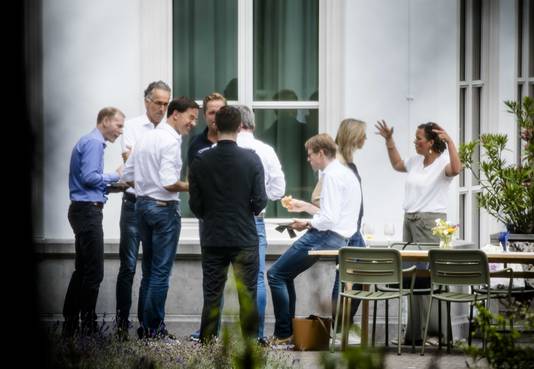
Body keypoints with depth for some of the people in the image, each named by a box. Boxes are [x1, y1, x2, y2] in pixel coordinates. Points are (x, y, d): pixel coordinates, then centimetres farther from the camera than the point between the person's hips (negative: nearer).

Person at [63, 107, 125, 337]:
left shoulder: (91, 142, 20)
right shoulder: (94, 143, -11)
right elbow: (89, 177, -20)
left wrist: (111, 186, 9)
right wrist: (115, 176, -8)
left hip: (84, 211, 11)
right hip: (88, 210, -11)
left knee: (82, 270, 13)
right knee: (93, 272, -8)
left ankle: (70, 325, 17)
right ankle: (88, 327, -7)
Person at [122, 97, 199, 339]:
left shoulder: (146, 138, 11)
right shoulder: (171, 141, -15)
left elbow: (128, 177, 13)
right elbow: (169, 183, -23)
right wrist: (192, 187, -9)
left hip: (142, 204, 9)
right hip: (164, 207, -8)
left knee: (149, 269, 15)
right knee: (161, 271, -3)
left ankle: (144, 326, 18)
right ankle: (155, 329, -1)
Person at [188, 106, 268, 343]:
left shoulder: (200, 161, -4)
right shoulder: (251, 159, -8)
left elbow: (195, 204, -1)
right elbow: (260, 203, -8)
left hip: (212, 238, 2)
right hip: (245, 237, -1)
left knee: (211, 296, 7)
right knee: (247, 295, 4)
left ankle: (207, 343, 8)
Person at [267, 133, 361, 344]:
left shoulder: (332, 176, -15)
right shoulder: (345, 173, 17)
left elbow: (329, 219, -23)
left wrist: (308, 224, -8)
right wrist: (305, 206, 29)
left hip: (325, 237, -11)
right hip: (338, 238, 11)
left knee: (276, 275, -6)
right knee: (285, 276, 20)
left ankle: (283, 334, -5)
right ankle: (287, 330, 19)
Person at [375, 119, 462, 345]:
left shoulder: (442, 163, -9)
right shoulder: (416, 161, 14)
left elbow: (455, 169, -32)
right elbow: (397, 164, 34)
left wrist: (450, 142, -37)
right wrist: (389, 141, 29)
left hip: (430, 222, -8)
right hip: (409, 220, 8)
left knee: (424, 278, -11)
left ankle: (421, 333, -8)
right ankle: (414, 333, 12)